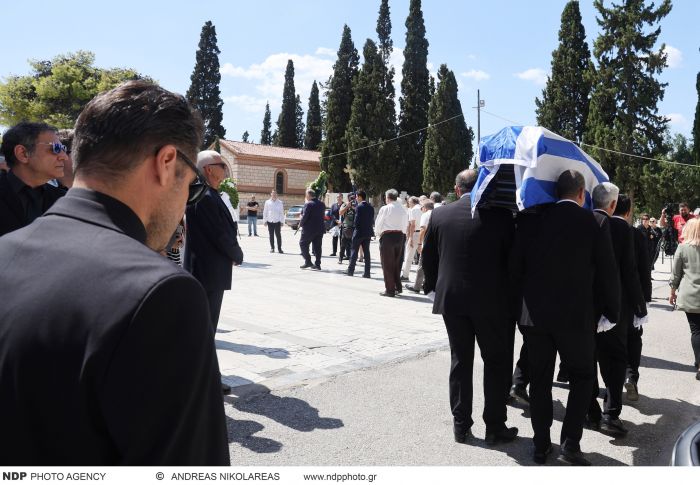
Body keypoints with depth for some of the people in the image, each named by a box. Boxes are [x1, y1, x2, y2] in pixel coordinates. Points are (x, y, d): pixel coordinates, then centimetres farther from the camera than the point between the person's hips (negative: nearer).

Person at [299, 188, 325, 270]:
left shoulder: (308, 204, -15)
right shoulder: (322, 204, 7)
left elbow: (304, 216, -17)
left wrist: (300, 224, -1)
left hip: (309, 229, -6)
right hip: (320, 229, 6)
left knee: (303, 243, 9)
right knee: (317, 246, 11)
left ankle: (308, 261, 4)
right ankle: (317, 265, 11)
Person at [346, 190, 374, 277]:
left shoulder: (359, 207, -13)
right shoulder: (371, 207, 6)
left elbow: (356, 220, -16)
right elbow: (372, 220, 7)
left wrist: (354, 226, 0)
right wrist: (369, 227, 14)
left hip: (359, 232, -6)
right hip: (368, 232, 6)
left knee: (355, 251, 5)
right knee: (366, 252, 7)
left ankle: (350, 270, 10)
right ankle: (367, 273, 6)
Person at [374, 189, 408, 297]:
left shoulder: (385, 209, -10)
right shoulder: (403, 210, 4)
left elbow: (378, 224, -4)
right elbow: (405, 225, 6)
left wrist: (379, 233, 14)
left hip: (387, 236, -5)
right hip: (400, 236, 5)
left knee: (387, 264, 3)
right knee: (397, 263, 16)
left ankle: (390, 290, 4)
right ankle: (397, 287, 21)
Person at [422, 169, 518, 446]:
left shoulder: (440, 215, 0)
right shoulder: (500, 215, -7)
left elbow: (428, 259, 5)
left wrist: (437, 288, 18)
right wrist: (512, 297, 9)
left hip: (452, 299, 3)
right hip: (491, 300, -2)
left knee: (460, 361, 13)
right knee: (496, 362, 12)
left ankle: (461, 425, 20)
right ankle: (495, 427, 18)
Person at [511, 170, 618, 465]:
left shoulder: (530, 220, 0)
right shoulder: (592, 222, -5)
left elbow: (515, 266, 2)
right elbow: (606, 272, 0)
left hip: (534, 313, 2)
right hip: (575, 314, -2)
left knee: (539, 380, 12)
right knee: (583, 376, 15)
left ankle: (541, 446, 18)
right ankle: (570, 443, 8)